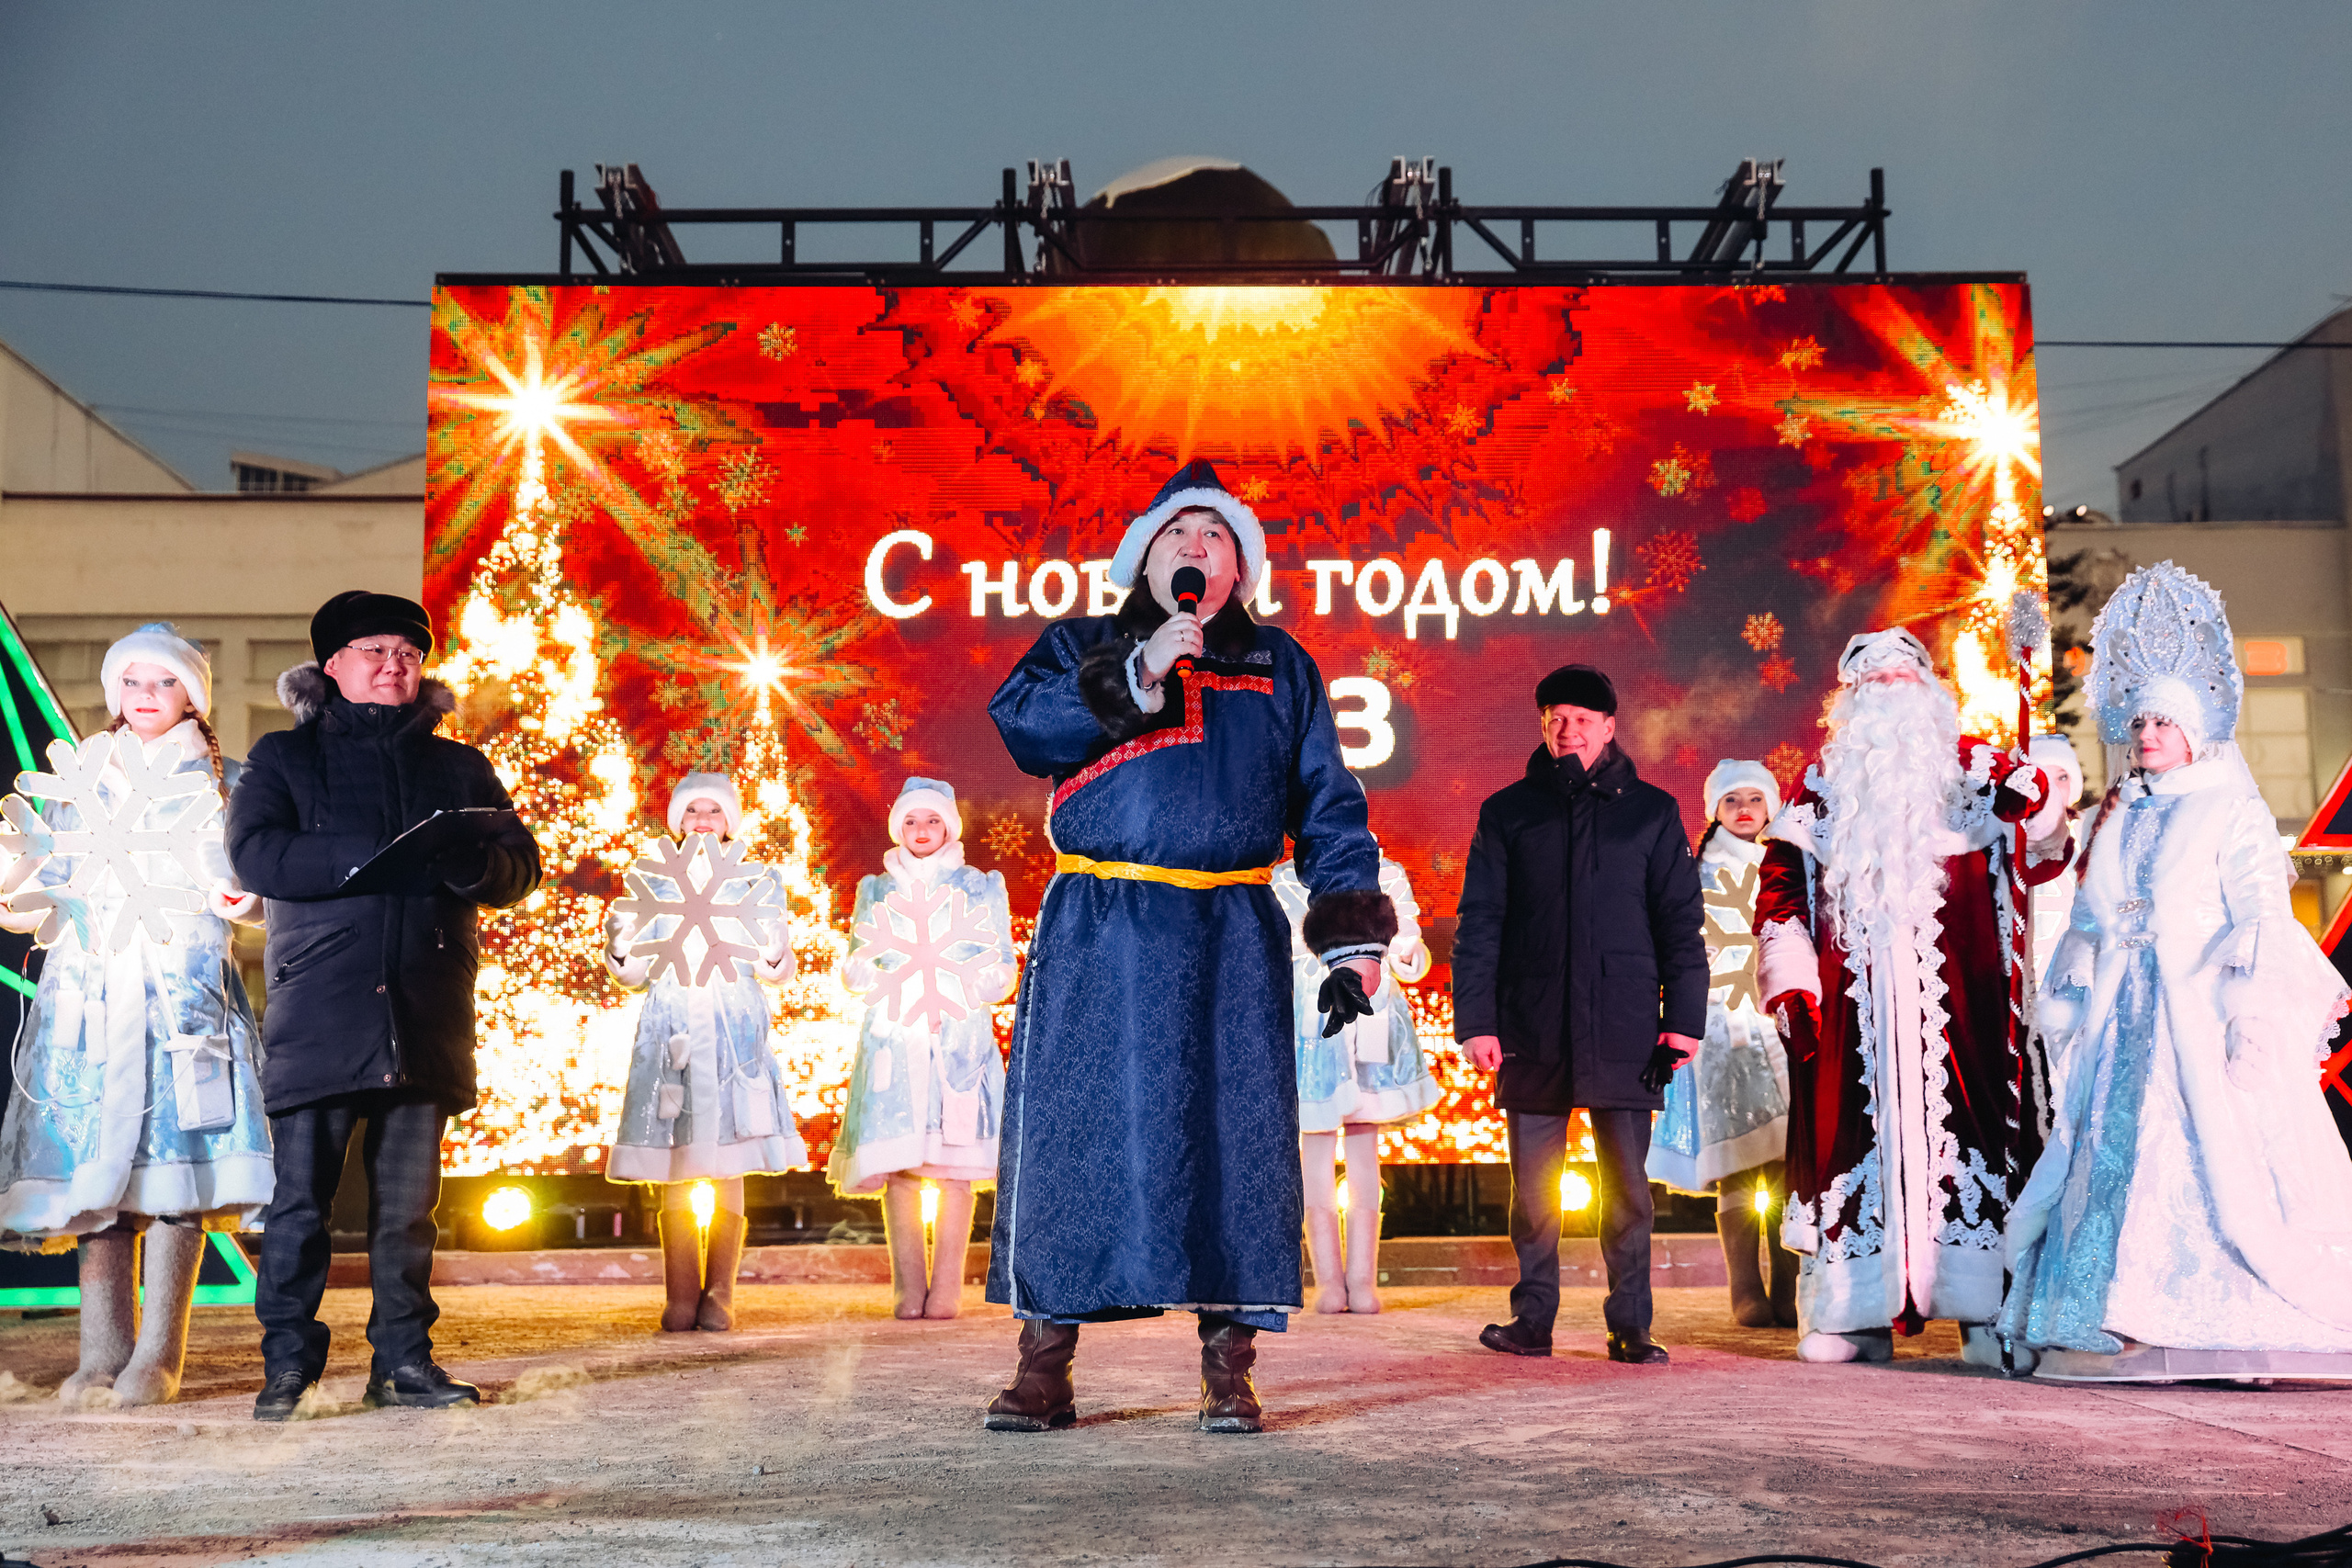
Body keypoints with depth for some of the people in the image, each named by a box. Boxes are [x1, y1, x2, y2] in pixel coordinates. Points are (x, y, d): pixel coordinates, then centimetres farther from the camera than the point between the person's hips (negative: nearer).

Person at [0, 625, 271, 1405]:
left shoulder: (221, 781, 12)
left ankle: (158, 1356, -7)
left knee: (174, 1154, -10)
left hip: (184, 983, -2)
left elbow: (252, 889, 8)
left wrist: (237, 897, -13)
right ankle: (102, 1354, 0)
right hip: (90, 984, 2)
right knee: (93, 1160, -4)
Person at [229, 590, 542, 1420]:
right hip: (319, 1009, -2)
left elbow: (519, 867, 11)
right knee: (301, 1194, -4)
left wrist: (466, 861, -12)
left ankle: (403, 1360, 11)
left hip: (426, 1010, 2)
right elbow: (255, 852, -4)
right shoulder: (285, 756, 13)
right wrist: (373, 859, -13)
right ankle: (287, 1364, 4)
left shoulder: (459, 766, 20)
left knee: (409, 1200, 4)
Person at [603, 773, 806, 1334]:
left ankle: (719, 1295, -1)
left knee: (728, 1168, -5)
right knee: (673, 1170, -4)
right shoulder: (653, 882, 15)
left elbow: (776, 971, 7)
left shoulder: (757, 881, 12)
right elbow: (637, 973, 12)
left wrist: (774, 954, -15)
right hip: (670, 1029, 1)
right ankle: (680, 1297, 1)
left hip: (734, 1029, -1)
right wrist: (618, 949, -8)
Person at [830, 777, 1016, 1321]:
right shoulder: (876, 890, 17)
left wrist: (954, 1000, -6)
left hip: (961, 1036, -1)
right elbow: (853, 970, 12)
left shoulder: (982, 888, 13)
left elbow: (1004, 969, 9)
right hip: (893, 1036, 1)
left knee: (955, 1164, -9)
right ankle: (908, 1290, -4)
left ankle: (947, 1289, -6)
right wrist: (892, 982, -8)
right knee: (896, 1163, -8)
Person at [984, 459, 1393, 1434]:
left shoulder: (1279, 669, 18)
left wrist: (1352, 937, 4)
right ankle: (1043, 1365, 5)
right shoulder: (1082, 649, 15)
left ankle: (1228, 1371, 5)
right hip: (1096, 934, -1)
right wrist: (1137, 674, -11)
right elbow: (1022, 724, -5)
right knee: (1069, 1130, -3)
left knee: (1236, 1133, -3)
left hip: (1232, 940, 1)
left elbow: (1328, 807, 13)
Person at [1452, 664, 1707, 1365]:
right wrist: (1475, 1018, -3)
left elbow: (1681, 922, 8)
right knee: (1533, 1187, 5)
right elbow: (1478, 924, 6)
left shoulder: (1650, 812, 9)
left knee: (1627, 1186, 2)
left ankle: (1630, 1325, 11)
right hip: (1532, 1033, 1)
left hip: (1623, 1033, 0)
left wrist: (1683, 1018, 0)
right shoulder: (1507, 812, 9)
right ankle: (1533, 1320, 15)